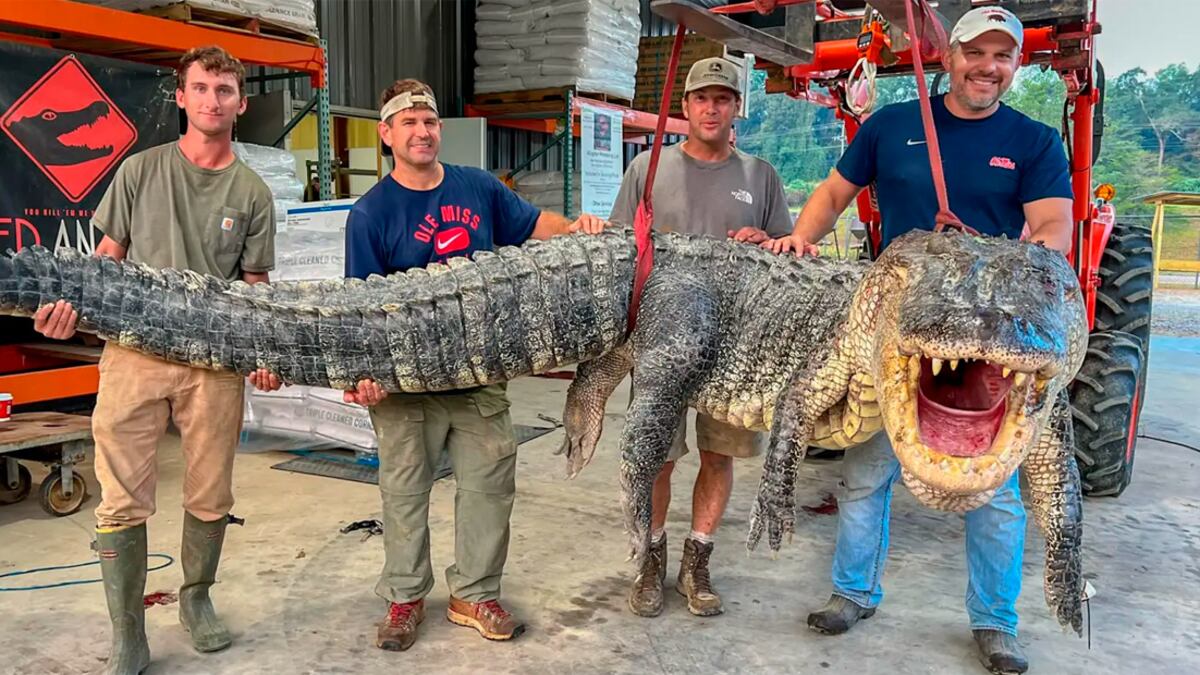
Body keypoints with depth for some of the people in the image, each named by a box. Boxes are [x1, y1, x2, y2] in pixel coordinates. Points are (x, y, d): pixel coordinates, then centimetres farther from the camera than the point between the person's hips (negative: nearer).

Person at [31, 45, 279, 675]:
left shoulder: (253, 192, 8)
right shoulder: (141, 170, 9)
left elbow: (254, 288, 7)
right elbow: (108, 257, 11)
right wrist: (71, 303, -9)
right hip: (134, 349, 0)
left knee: (210, 499, 8)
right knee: (123, 502, -1)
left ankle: (196, 598, 33)